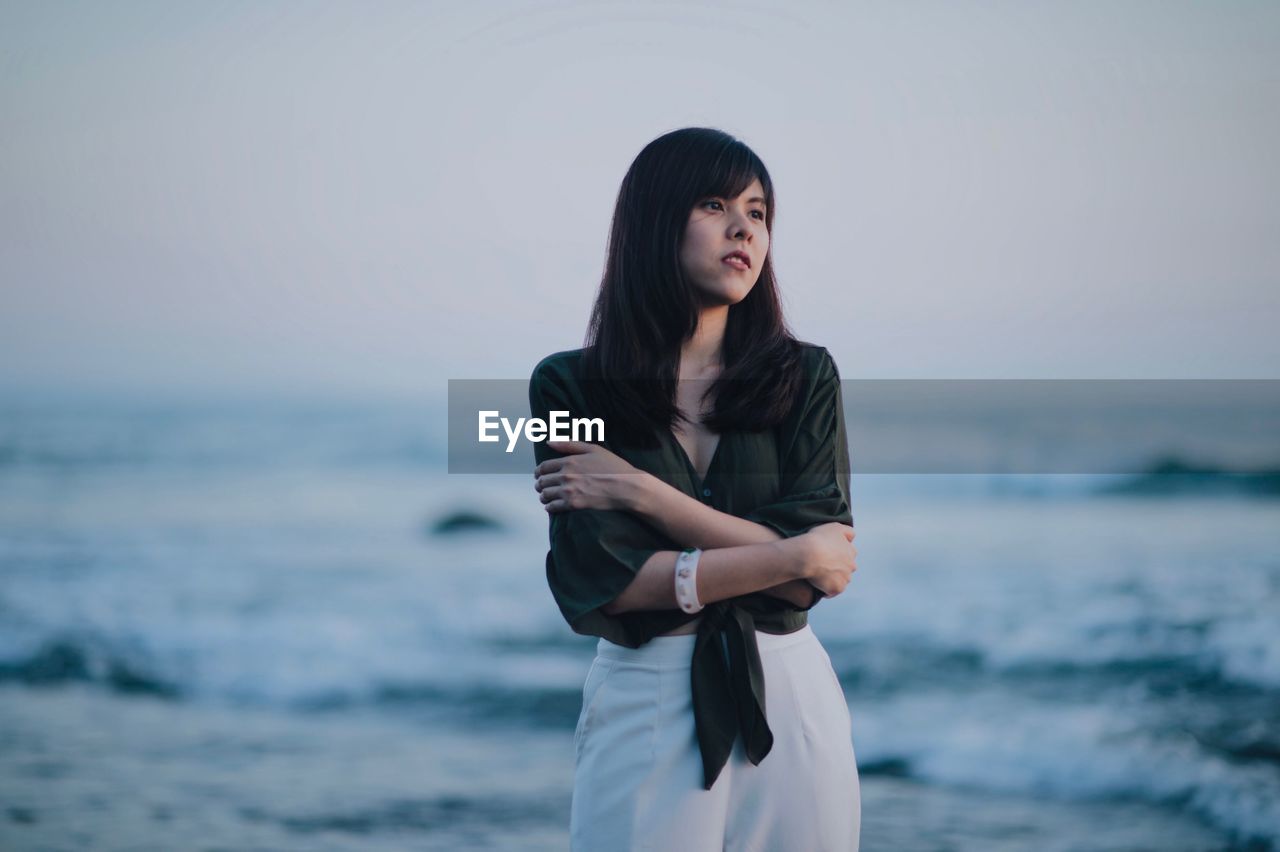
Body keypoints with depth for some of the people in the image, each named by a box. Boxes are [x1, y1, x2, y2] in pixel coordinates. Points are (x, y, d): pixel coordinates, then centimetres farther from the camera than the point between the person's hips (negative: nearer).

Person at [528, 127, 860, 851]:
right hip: (643, 707, -2)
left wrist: (639, 491, -13)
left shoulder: (804, 377, 2)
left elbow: (822, 565, -9)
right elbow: (602, 584, -12)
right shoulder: (570, 386, -2)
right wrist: (792, 558, -11)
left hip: (788, 701, 2)